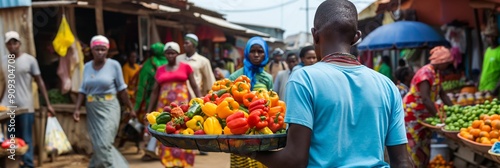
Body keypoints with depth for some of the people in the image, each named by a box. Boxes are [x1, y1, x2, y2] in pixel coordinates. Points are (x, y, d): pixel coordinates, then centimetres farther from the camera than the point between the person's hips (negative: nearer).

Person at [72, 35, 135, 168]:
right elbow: (83, 91, 9)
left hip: (108, 108, -4)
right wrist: (77, 109, -2)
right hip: (92, 109, 5)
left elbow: (121, 89, -1)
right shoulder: (87, 66, 6)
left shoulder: (114, 65, -6)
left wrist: (131, 108, 2)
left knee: (103, 144, -11)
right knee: (98, 145, 10)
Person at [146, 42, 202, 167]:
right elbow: (155, 92, 14)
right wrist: (149, 111, 12)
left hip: (182, 105, -2)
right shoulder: (160, 70, 11)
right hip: (164, 106, 3)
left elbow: (195, 87, 6)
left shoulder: (185, 67, 5)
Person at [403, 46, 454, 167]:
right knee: (414, 147, -5)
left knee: (425, 146, 12)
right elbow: (425, 99, -32)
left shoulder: (437, 73, 6)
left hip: (424, 114, 9)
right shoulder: (425, 73, -24)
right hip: (411, 113, -9)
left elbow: (442, 94, 10)